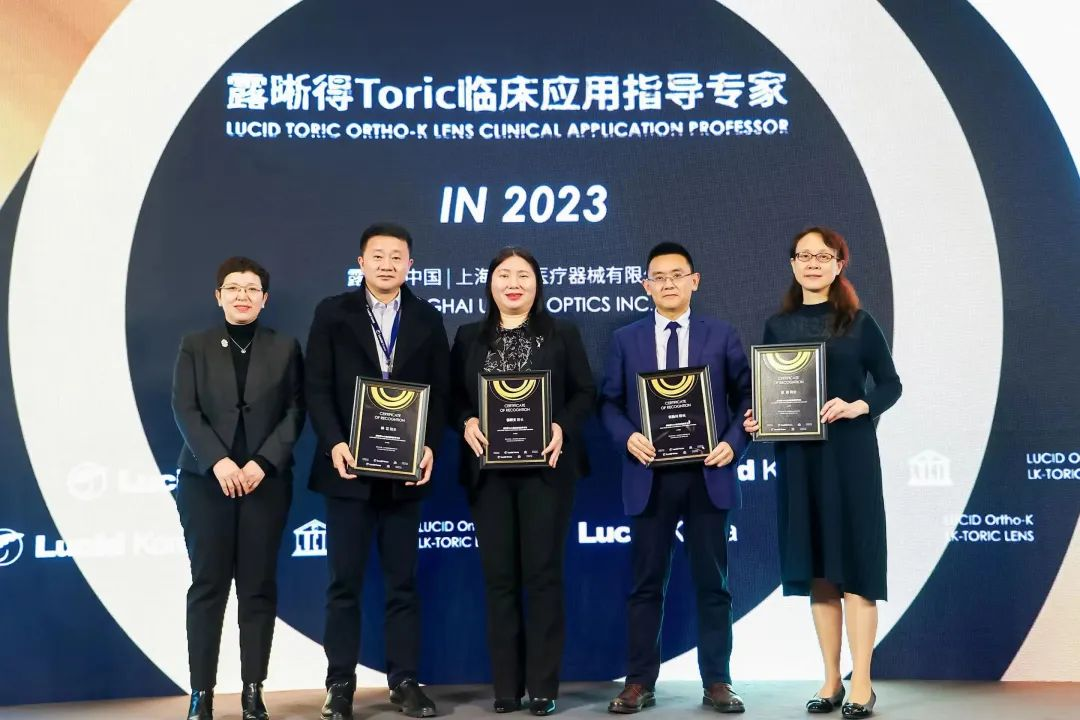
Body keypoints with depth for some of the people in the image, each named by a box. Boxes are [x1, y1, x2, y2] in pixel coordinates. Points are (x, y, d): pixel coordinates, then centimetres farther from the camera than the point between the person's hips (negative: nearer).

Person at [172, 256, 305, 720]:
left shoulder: (285, 348, 9)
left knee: (259, 587, 2)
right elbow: (184, 409, -1)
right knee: (207, 585, 1)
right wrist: (218, 461, -15)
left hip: (266, 482, 0)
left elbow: (295, 412, 1)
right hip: (205, 480, 0)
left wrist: (262, 463, -12)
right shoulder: (195, 346, 9)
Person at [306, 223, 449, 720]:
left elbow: (440, 391, 5)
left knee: (403, 581, 7)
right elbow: (317, 387, -2)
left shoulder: (427, 319, 8)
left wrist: (430, 446, -9)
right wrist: (333, 444, -15)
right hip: (349, 467, -1)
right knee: (344, 581, 4)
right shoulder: (332, 313, 3)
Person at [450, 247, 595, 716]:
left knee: (543, 573, 1)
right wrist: (466, 423, -12)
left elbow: (585, 393, 2)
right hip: (489, 470, 2)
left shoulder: (562, 335, 6)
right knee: (499, 576, 5)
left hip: (545, 467, -2)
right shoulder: (468, 338, 11)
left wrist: (562, 426, -15)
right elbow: (453, 396, 8)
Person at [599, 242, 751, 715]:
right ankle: (640, 683, 15)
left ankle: (717, 683, 17)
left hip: (708, 475, 0)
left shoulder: (722, 335, 7)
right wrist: (628, 438, -12)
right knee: (646, 585, 6)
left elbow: (745, 397, 6)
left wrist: (733, 444, -9)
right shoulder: (626, 339, 8)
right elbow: (609, 403, 6)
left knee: (712, 584, 7)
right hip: (650, 477, 0)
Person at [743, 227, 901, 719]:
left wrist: (857, 407, -17)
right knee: (816, 570, 8)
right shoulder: (777, 326, 8)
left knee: (853, 565, -2)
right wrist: (756, 419, -7)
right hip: (797, 457, 3)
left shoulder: (858, 322, 0)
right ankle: (831, 680, 18)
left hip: (849, 454, -3)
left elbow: (890, 384, 1)